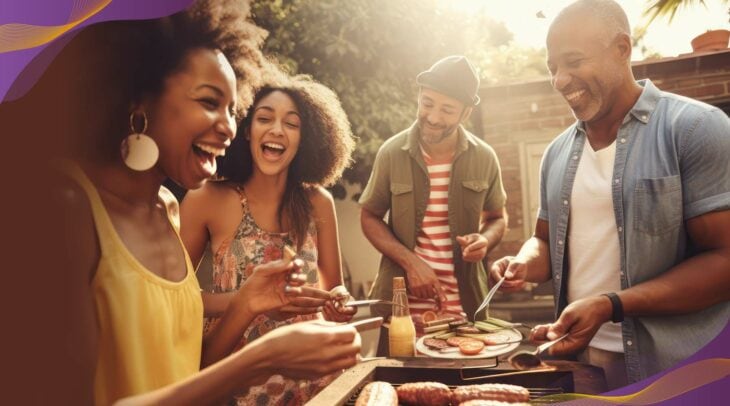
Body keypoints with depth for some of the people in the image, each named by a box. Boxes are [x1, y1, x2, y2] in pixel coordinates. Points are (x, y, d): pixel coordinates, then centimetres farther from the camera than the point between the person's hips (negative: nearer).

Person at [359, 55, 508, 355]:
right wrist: (411, 261, -11)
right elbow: (370, 217, 3)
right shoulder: (391, 153, -6)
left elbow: (497, 217, 12)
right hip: (401, 304, -1)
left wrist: (485, 240, -11)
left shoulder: (484, 157, -2)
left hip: (466, 306, 1)